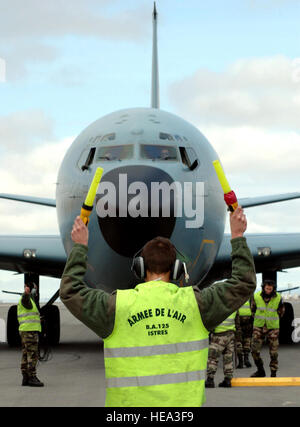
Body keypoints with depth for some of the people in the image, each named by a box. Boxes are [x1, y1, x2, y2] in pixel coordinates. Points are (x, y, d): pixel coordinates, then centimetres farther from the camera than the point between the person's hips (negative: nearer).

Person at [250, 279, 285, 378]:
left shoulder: (278, 298, -8)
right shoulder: (256, 296, -6)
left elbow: (281, 312, 9)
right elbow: (253, 309, 13)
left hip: (272, 327, -1)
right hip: (259, 326, 1)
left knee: (273, 351, 0)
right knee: (254, 350, -4)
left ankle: (273, 373, 10)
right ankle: (260, 371, 13)